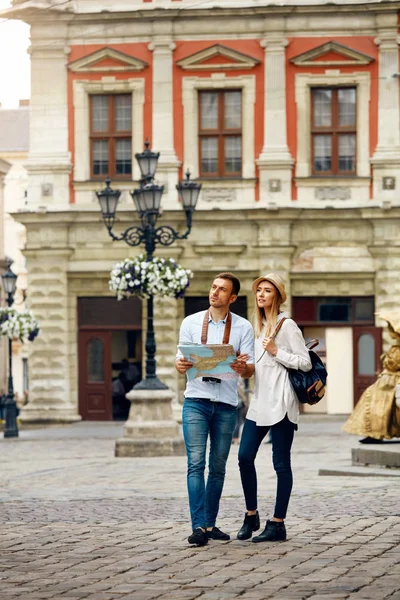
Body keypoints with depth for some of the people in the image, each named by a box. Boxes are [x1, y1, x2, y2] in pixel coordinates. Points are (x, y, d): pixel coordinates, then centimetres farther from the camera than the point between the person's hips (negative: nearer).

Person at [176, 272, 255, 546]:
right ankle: (198, 526, -17)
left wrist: (243, 367, -24)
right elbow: (182, 360, 5)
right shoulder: (191, 323, 7)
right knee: (196, 464, -11)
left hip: (226, 403, 1)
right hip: (196, 400, -1)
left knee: (218, 467, 7)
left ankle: (210, 524, 16)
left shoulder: (243, 327, 5)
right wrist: (180, 365, -20)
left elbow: (251, 369, -1)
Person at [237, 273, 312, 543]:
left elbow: (305, 363, -8)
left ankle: (278, 524, 1)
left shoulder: (287, 325, -5)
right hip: (259, 401, 7)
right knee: (245, 457, 0)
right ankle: (251, 516, 14)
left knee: (281, 462, -3)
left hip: (280, 402, -7)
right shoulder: (258, 326, 18)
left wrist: (276, 351, -13)